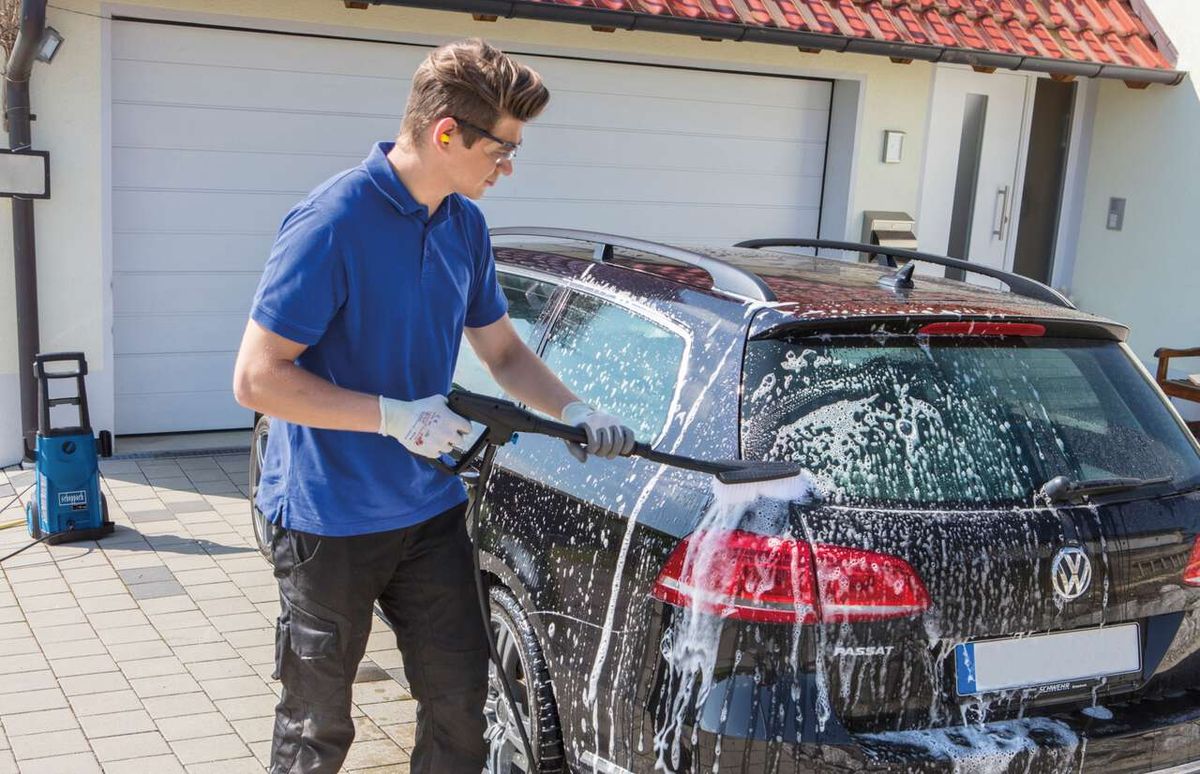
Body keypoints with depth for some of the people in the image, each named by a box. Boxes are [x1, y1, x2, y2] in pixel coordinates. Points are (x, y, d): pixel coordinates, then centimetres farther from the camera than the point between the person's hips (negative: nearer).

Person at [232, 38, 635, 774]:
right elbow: (256, 379, -22)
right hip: (330, 519, -6)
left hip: (430, 512, 7)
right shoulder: (332, 222, -22)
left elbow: (503, 350, 13)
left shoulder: (465, 225, 2)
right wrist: (396, 417, -24)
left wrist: (578, 413, -2)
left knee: (461, 698, 15)